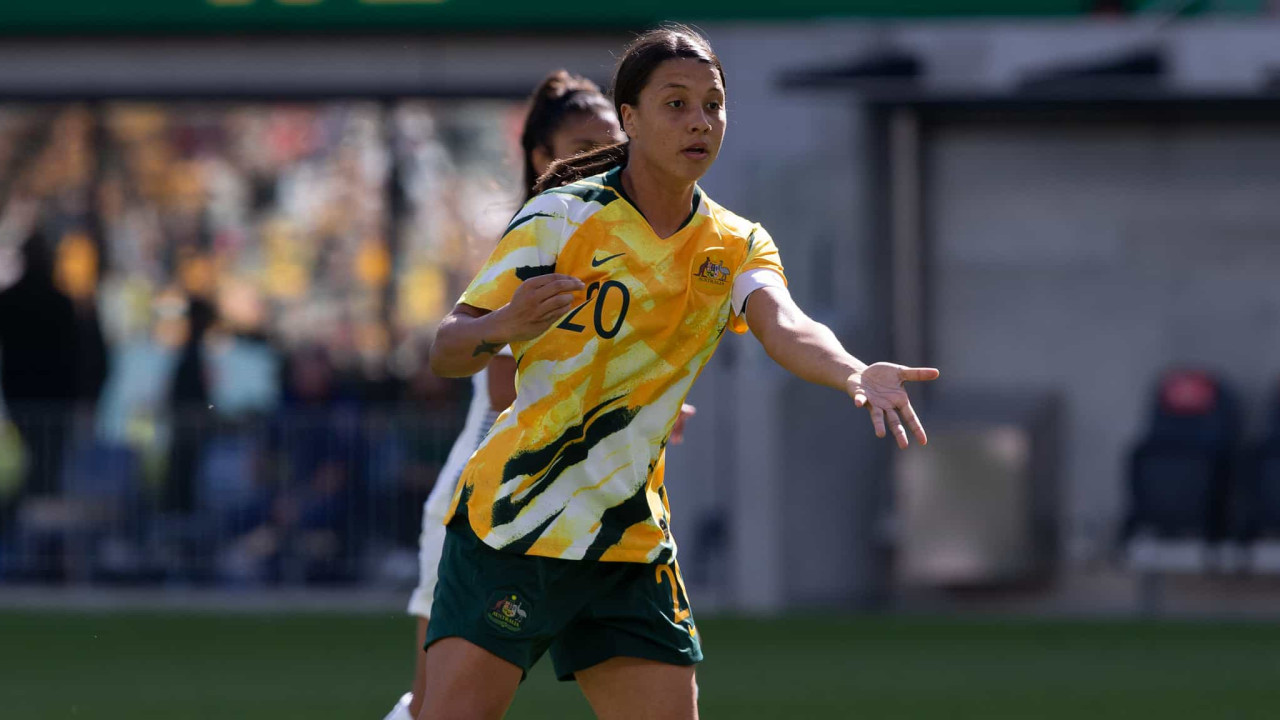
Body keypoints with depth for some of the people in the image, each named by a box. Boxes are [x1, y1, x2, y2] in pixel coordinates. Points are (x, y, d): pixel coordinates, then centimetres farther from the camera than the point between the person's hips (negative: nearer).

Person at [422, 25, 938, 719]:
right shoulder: (561, 219, -8)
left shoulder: (737, 246, 4)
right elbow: (446, 351, -8)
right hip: (509, 525, -4)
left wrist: (854, 373, -41)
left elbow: (785, 327, -18)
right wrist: (504, 326, -32)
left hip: (630, 544, 4)